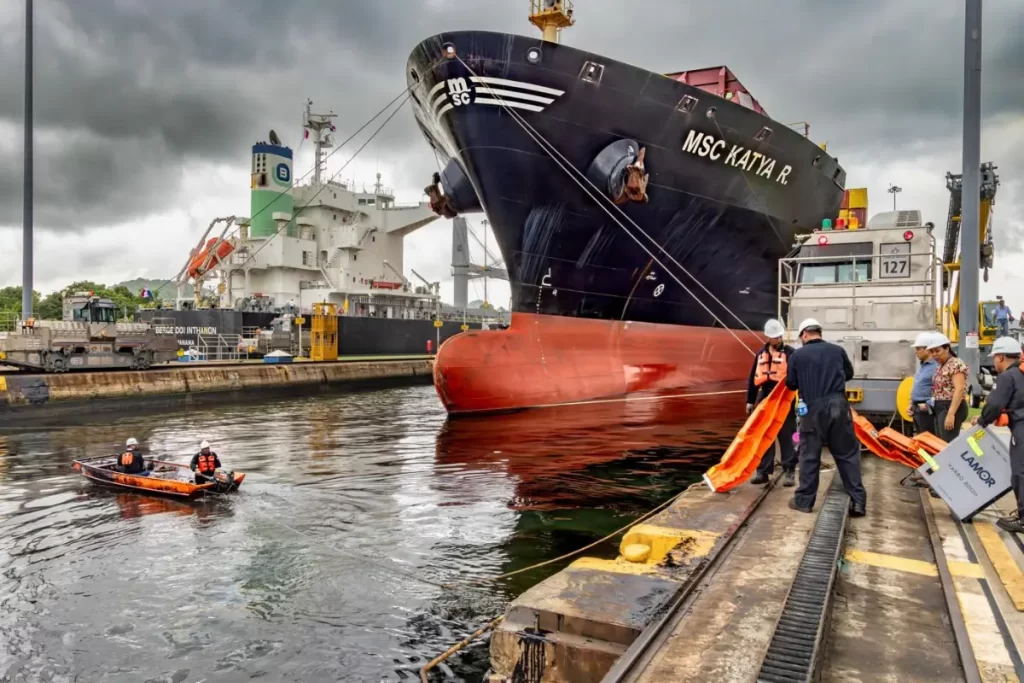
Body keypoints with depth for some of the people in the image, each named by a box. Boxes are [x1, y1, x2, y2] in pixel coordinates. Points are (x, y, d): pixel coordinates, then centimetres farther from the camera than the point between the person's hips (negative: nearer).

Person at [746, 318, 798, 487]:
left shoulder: (790, 353, -2)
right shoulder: (761, 354, 12)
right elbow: (753, 378, 15)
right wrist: (750, 400, 14)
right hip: (764, 399, 5)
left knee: (786, 437, 1)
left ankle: (789, 471, 8)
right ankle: (763, 471, 15)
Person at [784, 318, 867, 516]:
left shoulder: (797, 355, 0)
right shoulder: (838, 350, 6)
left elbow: (791, 384, 6)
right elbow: (849, 374, 21)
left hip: (812, 409, -1)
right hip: (838, 406, 2)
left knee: (809, 455, 7)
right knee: (848, 454, 8)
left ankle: (804, 500, 13)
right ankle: (858, 501, 8)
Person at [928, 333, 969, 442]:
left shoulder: (955, 364, -11)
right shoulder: (940, 366, 17)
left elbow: (959, 390, -20)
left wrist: (951, 414, -25)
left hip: (951, 408, -9)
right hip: (940, 408, 9)